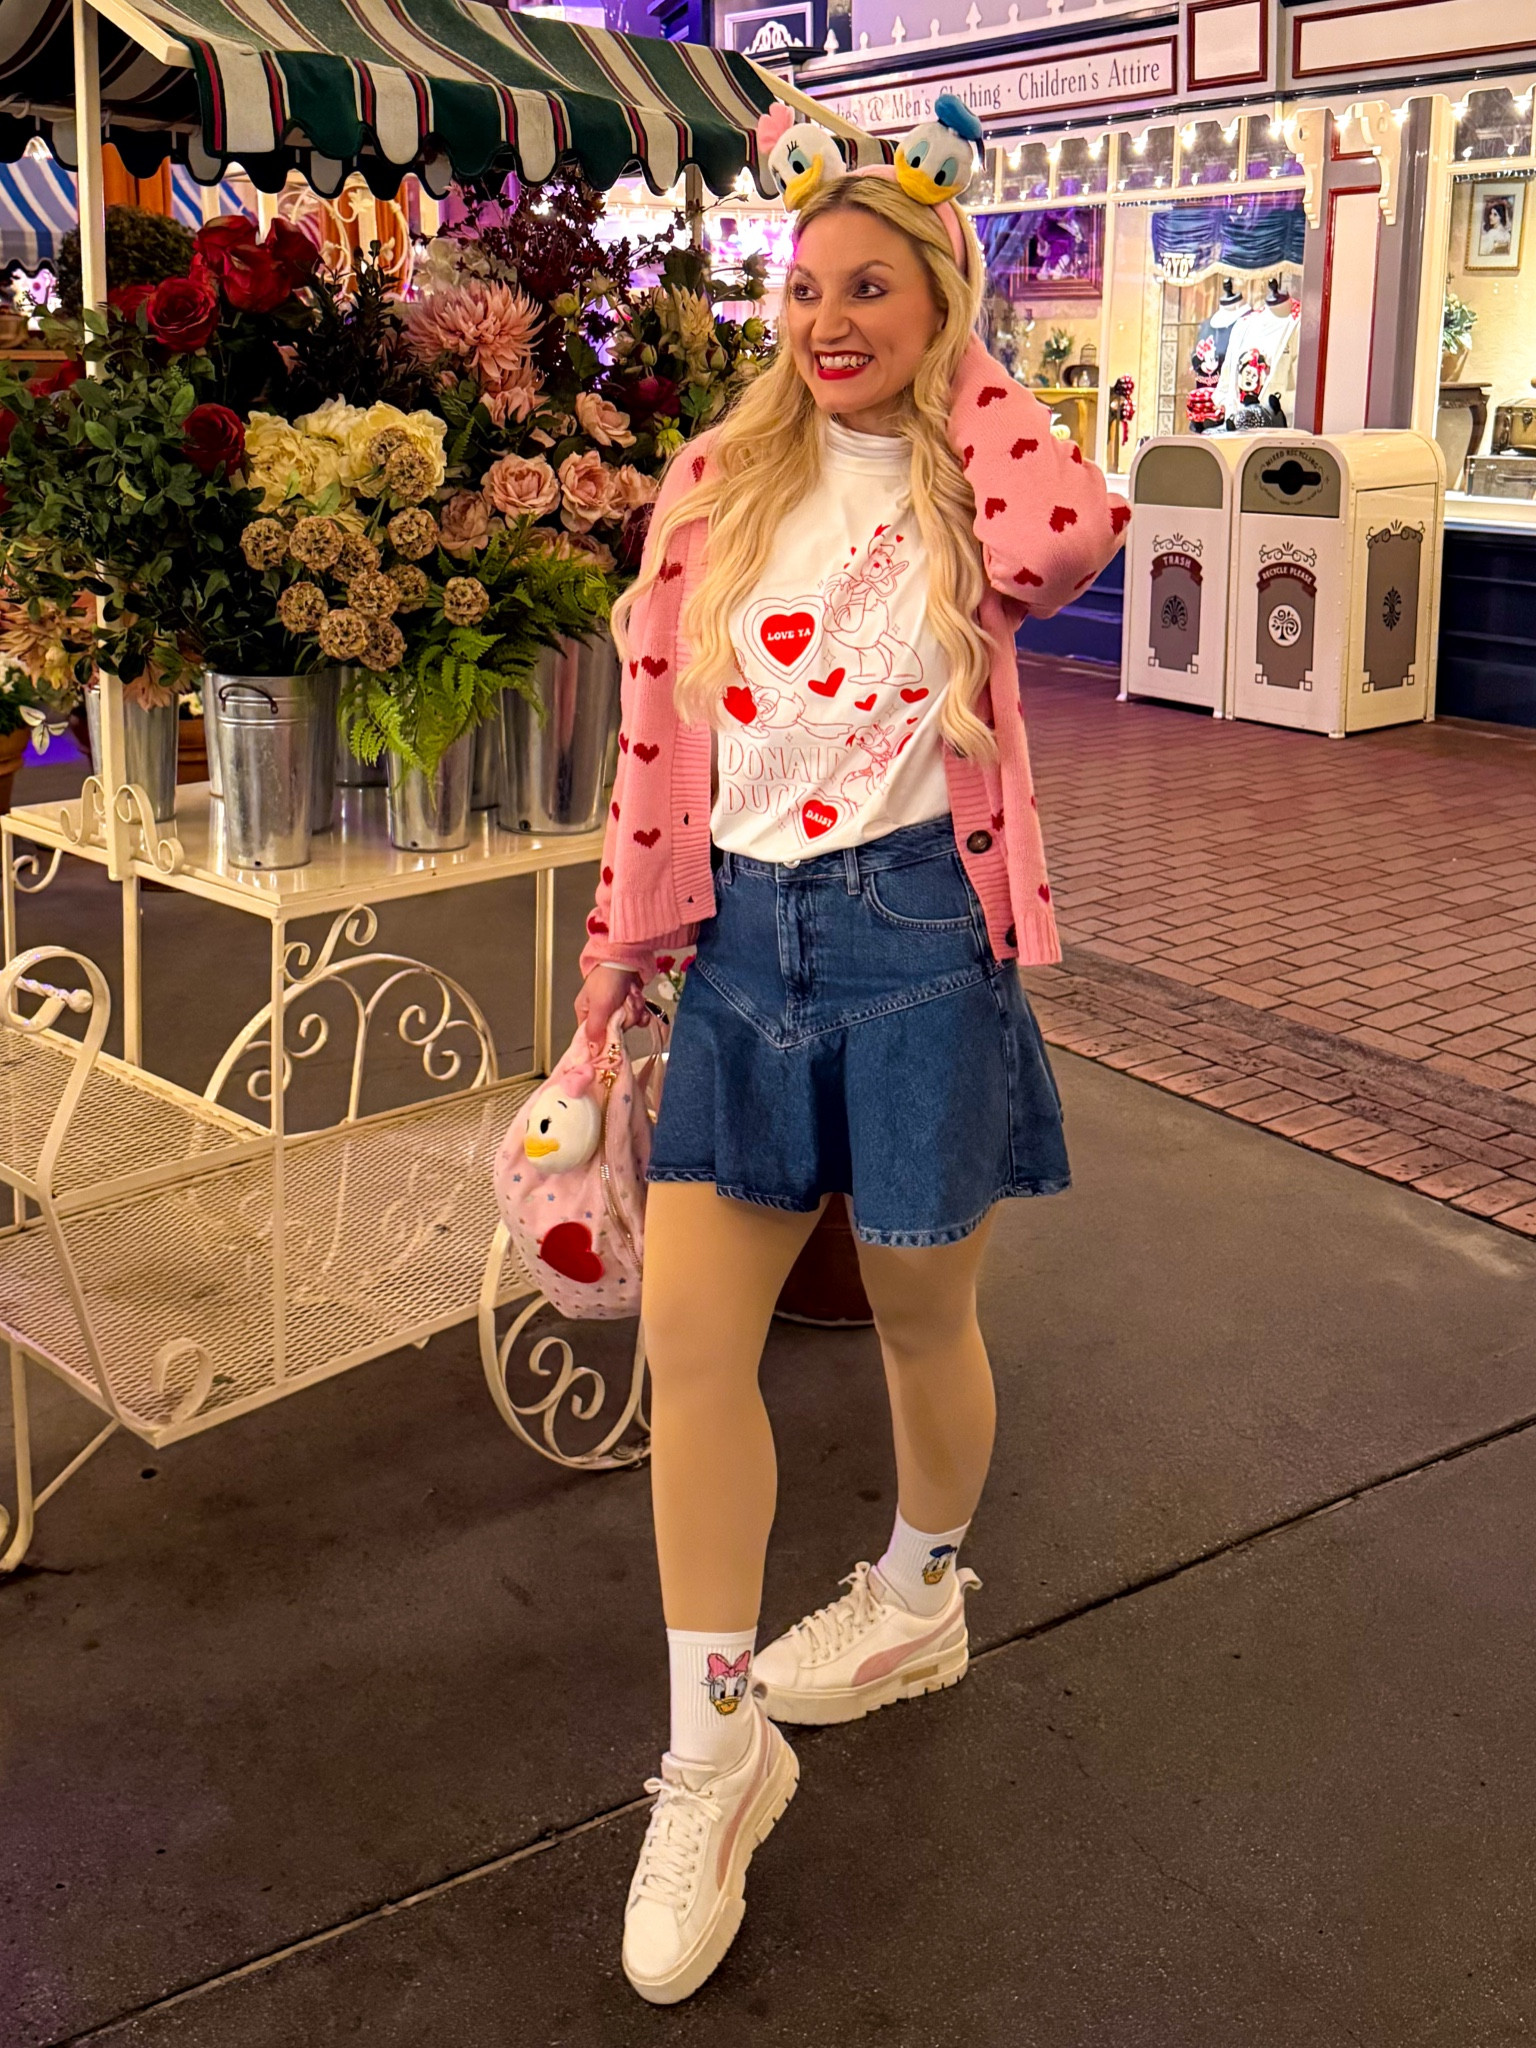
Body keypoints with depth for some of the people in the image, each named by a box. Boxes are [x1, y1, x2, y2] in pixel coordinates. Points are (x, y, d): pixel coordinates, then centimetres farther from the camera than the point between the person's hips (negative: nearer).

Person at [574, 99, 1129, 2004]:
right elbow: (659, 739, 8)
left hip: (916, 932, -3)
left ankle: (921, 1597, 42)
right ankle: (716, 1749, 10)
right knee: (688, 1329, -3)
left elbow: (1069, 539, -27)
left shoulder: (966, 481, -1)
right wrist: (621, 955, 7)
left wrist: (962, 380, -10)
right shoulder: (723, 481, 7)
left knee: (920, 1314, 12)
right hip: (745, 934, 3)